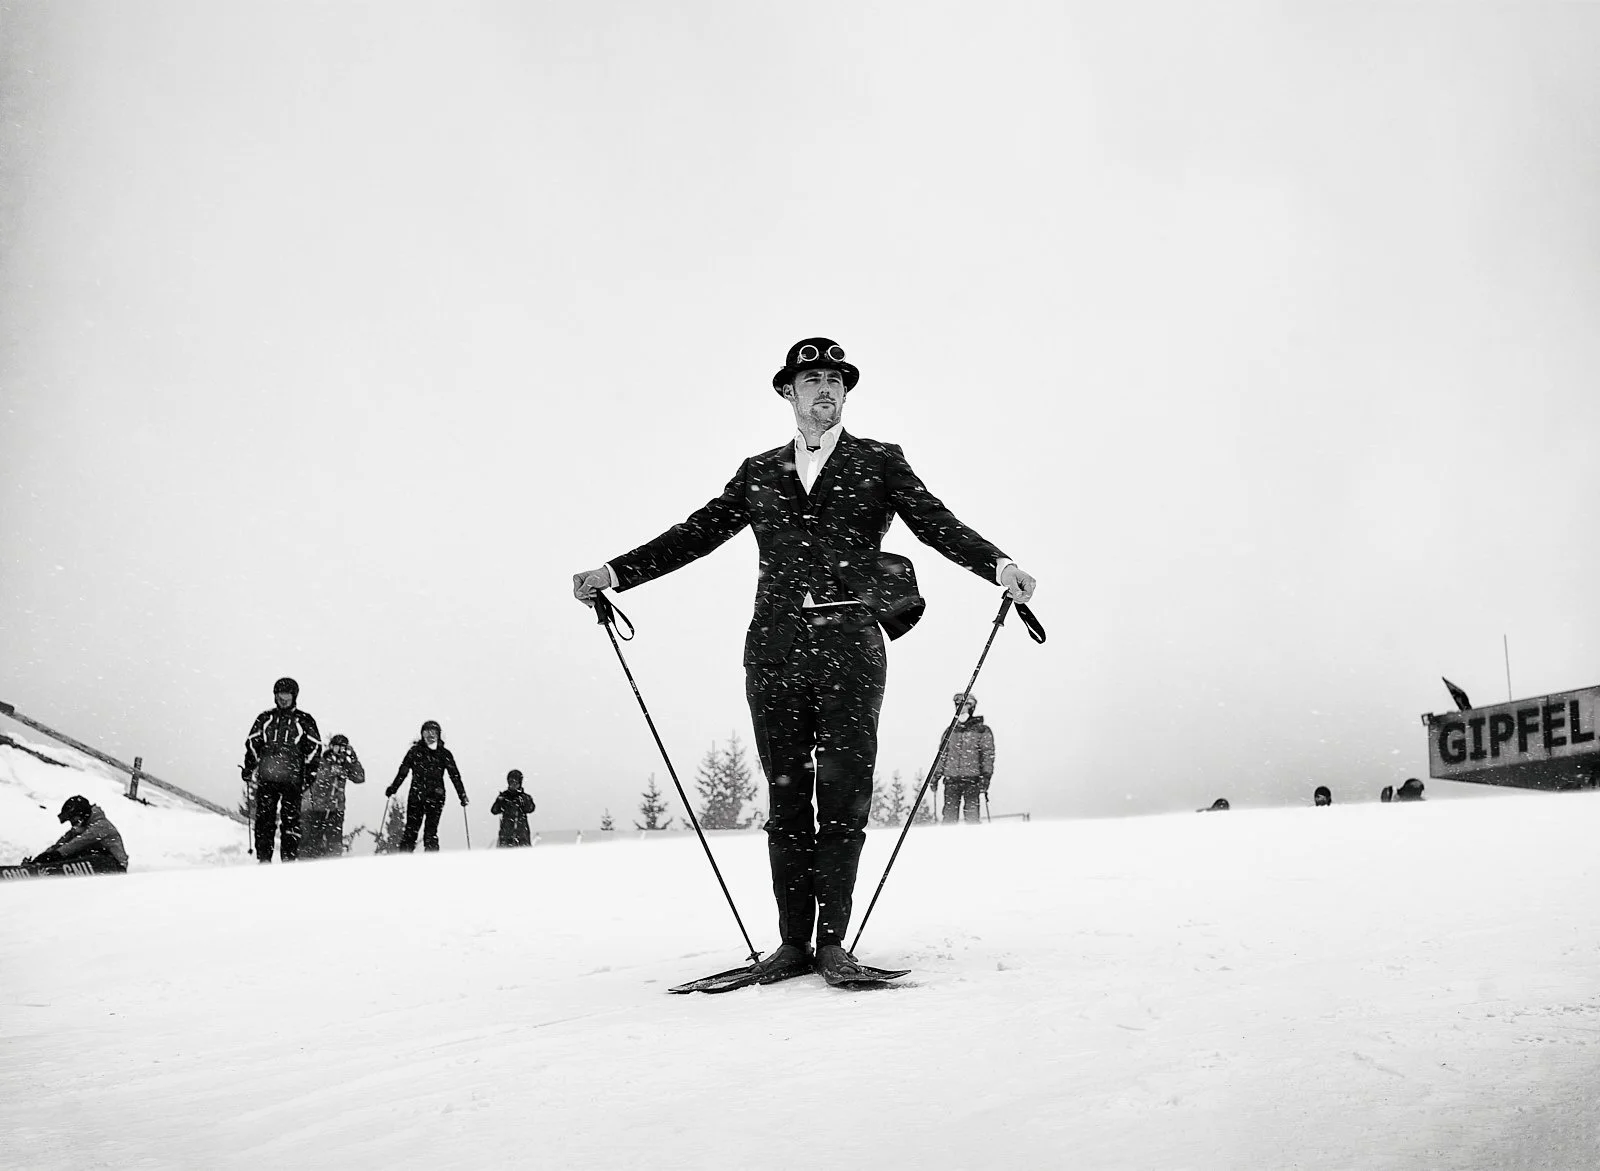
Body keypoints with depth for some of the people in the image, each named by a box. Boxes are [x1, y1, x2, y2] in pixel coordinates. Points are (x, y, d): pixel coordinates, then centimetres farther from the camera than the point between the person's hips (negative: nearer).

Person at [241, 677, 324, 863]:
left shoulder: (304, 720, 8)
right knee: (264, 819, -2)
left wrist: (309, 774, -2)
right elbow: (252, 744, 17)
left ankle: (290, 859, -4)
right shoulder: (265, 718, 15)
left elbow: (314, 747, 7)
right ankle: (263, 859, 2)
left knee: (290, 819, -5)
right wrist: (248, 768, 6)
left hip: (292, 779, -2)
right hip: (266, 777, 2)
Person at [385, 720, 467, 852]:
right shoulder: (415, 751, 7)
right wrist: (393, 788, 4)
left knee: (431, 832, -5)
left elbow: (455, 775, 7)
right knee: (411, 831, -2)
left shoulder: (444, 754, 7)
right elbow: (403, 771, 10)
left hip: (435, 798, 0)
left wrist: (462, 795, 1)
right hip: (416, 796, 0)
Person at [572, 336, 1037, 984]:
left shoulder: (879, 461, 12)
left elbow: (937, 523, 1)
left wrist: (998, 564, -17)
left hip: (850, 644, -2)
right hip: (776, 645, 2)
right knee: (786, 797, 3)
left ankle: (833, 938, 5)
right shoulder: (759, 472, 19)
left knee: (844, 794, -3)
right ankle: (793, 942, 9)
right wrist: (614, 572, 6)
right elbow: (697, 533, 15)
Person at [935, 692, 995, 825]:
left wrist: (985, 778, -10)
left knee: (972, 816, -7)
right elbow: (942, 754, 21)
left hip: (972, 779, -3)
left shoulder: (983, 731, 5)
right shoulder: (950, 731, 17)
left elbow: (988, 755, 0)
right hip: (951, 780, 3)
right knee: (949, 816, -2)